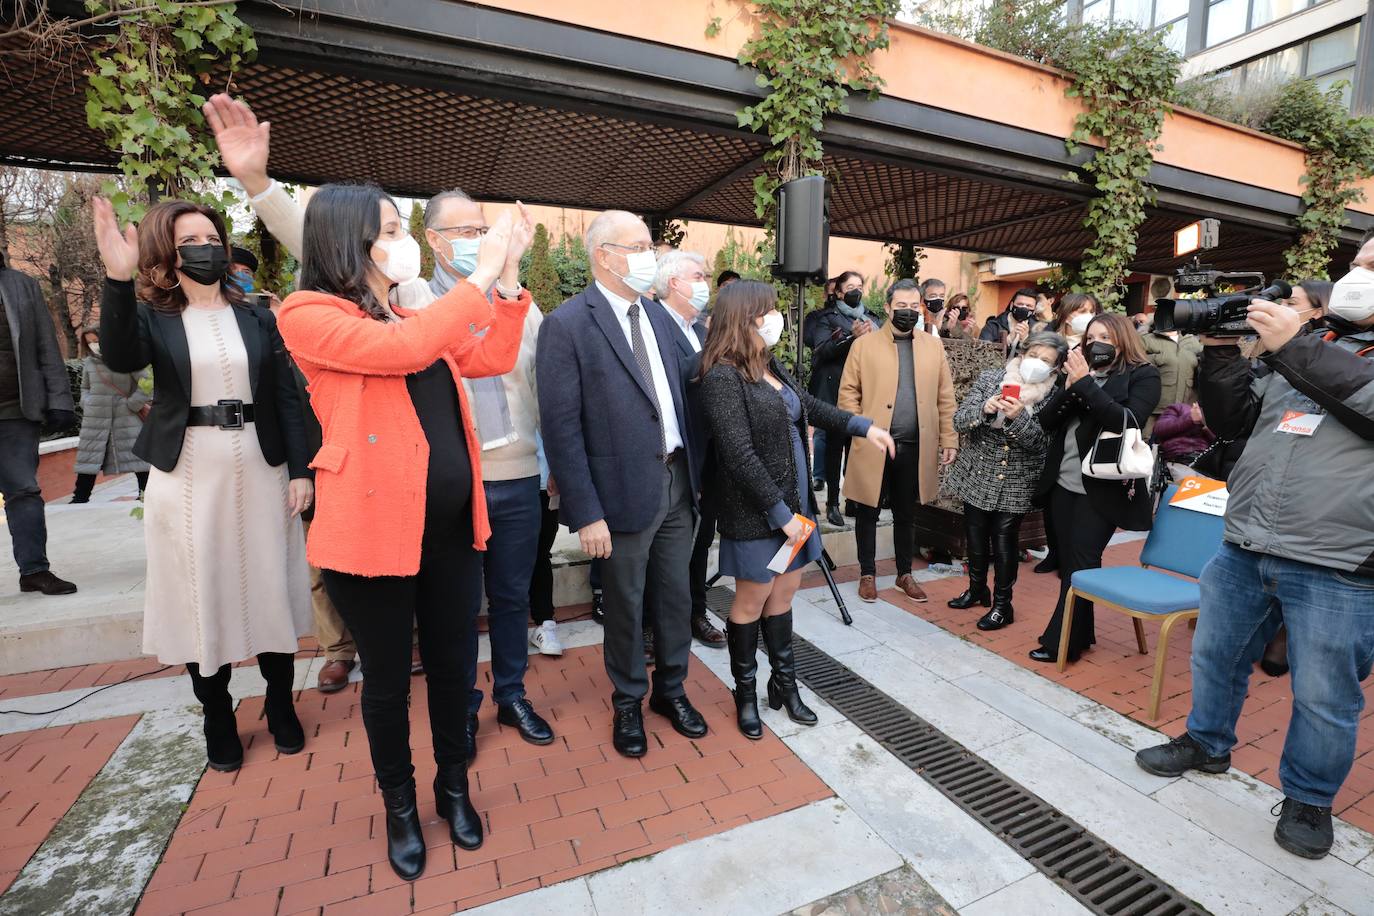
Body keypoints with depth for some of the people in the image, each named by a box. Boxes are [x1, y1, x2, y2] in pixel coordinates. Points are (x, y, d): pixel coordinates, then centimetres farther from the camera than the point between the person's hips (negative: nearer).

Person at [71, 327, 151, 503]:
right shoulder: (88, 363, 7)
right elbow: (85, 388, 20)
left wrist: (133, 403, -7)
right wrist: (88, 405, 3)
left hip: (126, 416, -3)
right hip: (95, 419, 4)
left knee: (137, 454, -2)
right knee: (90, 457, 8)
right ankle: (80, 497, 17)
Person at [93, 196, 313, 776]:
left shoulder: (258, 319, 6)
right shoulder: (154, 318, 3)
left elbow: (286, 400, 3)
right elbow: (121, 358, -20)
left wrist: (300, 470, -4)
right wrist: (118, 280, -33)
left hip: (259, 471, 1)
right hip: (188, 477, 0)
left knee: (269, 592, 7)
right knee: (202, 599, 8)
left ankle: (281, 708, 25)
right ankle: (218, 720, 26)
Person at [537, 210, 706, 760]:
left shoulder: (658, 315, 8)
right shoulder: (567, 325, -12)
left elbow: (678, 397, 11)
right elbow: (561, 428, -15)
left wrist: (694, 470, 8)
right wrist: (586, 513, -17)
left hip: (676, 482, 6)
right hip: (625, 490, -6)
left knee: (676, 596, 18)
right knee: (625, 604, 13)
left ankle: (671, 689, 41)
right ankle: (628, 703, 38)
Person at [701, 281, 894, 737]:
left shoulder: (770, 365, 8)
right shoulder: (723, 377, -18)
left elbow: (808, 405, 22)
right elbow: (740, 455, -22)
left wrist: (863, 426, 16)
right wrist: (781, 512, -20)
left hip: (793, 502, 8)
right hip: (756, 511, -7)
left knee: (783, 593, 17)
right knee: (753, 599, 9)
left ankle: (784, 683, 35)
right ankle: (746, 693, 30)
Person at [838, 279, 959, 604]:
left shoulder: (934, 346, 9)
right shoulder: (864, 344, 0)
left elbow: (945, 397, 9)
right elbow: (848, 392, -2)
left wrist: (949, 439, 3)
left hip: (916, 447, 3)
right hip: (873, 446, -2)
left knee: (906, 514, 15)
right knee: (868, 513, 8)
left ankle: (905, 574, 31)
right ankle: (867, 574, 24)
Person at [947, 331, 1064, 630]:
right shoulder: (989, 378, -2)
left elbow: (1039, 442, -14)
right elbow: (959, 421, -8)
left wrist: (1019, 417, -30)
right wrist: (984, 409, -27)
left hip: (1014, 484, -2)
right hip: (976, 475, 2)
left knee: (1004, 541, 2)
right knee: (975, 535, 13)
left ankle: (1002, 604, 20)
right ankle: (977, 589, 37)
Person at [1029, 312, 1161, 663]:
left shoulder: (1143, 375, -1)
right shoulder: (1080, 370, 12)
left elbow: (1127, 421, -18)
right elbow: (1046, 421, 5)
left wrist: (1085, 383, -20)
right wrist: (1069, 387, -10)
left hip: (1101, 487, -5)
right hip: (1063, 483, 6)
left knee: (1081, 563, -1)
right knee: (1068, 562, 12)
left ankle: (1060, 642, 8)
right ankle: (1080, 632, 27)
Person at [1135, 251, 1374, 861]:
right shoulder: (1306, 344, 16)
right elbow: (1235, 421, 13)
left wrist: (1292, 347, -16)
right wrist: (1222, 351, 2)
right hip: (1242, 549, 5)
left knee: (1324, 698, 9)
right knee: (1215, 658, 18)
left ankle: (1308, 797, 30)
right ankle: (1207, 744, 40)